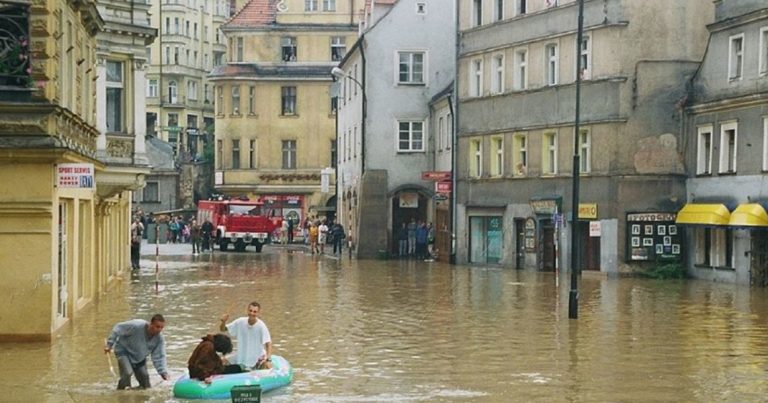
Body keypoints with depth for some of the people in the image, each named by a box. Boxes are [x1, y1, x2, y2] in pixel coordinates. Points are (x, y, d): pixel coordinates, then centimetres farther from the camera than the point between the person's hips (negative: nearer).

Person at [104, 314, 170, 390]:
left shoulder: (159, 339, -20)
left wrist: (163, 372, -31)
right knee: (127, 373, -25)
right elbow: (118, 328, -23)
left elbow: (159, 357, -17)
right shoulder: (136, 326, -34)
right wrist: (109, 344, -20)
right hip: (124, 351, -5)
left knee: (144, 377, 5)